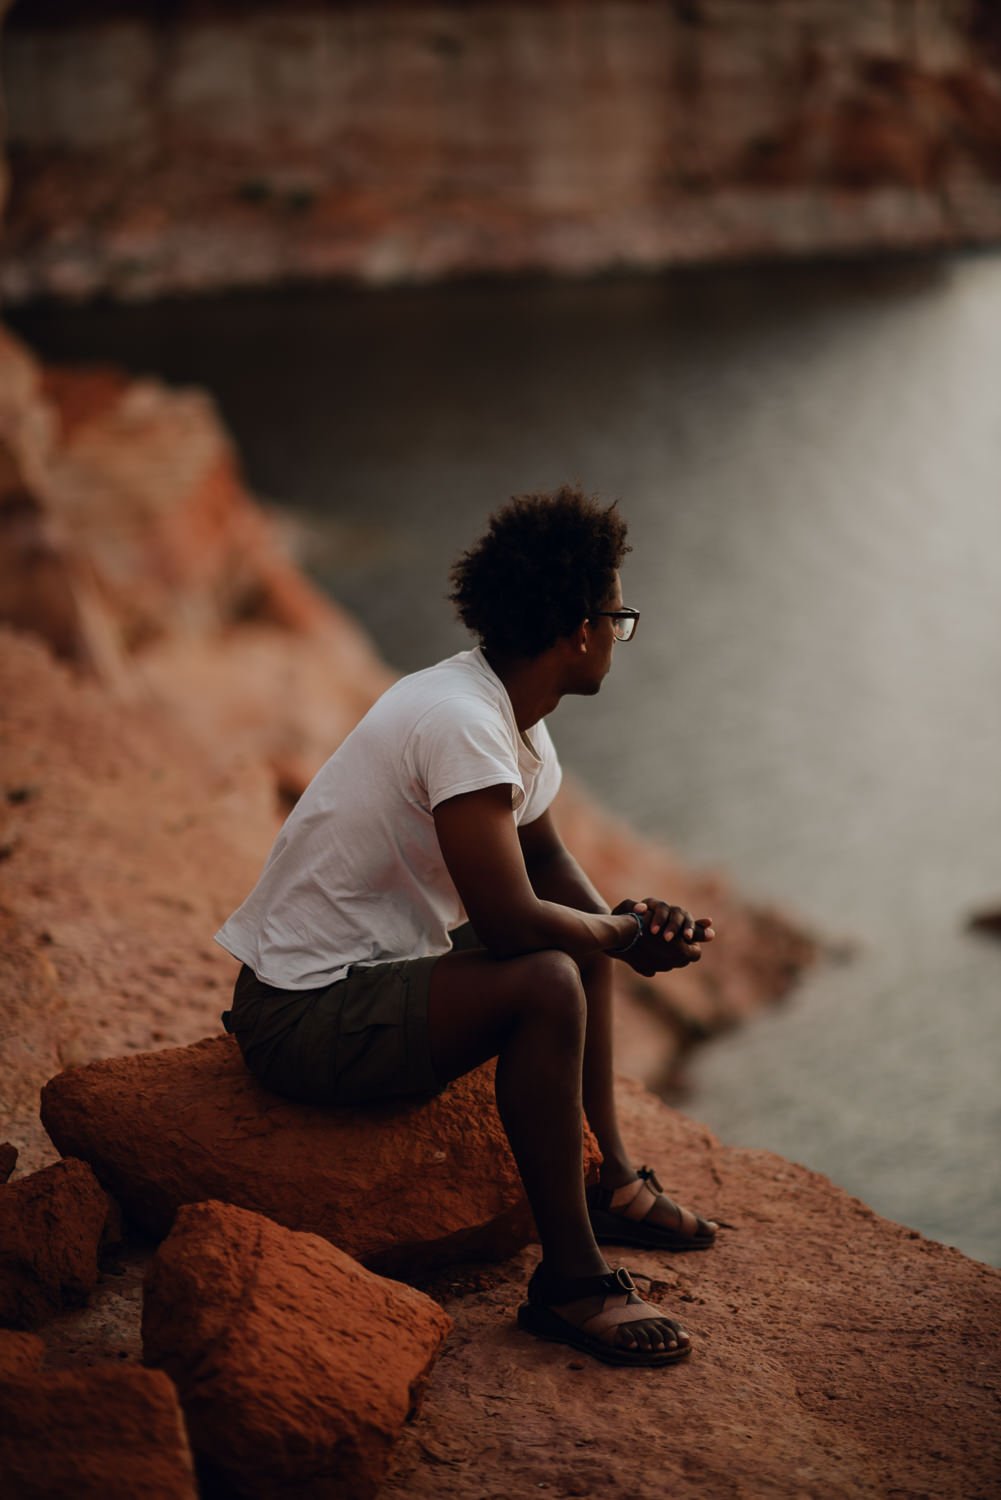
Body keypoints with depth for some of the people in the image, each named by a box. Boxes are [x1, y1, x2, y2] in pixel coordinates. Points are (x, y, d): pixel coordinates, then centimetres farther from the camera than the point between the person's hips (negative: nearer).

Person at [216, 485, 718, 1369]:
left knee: (585, 935, 19)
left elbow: (549, 865, 18)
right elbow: (508, 920, -28)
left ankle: (611, 1182, 27)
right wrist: (623, 934, -9)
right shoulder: (464, 724, -25)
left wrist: (629, 929, -1)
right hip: (305, 1019, -11)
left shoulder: (515, 718, 6)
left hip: (372, 968, 11)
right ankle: (570, 1280, -19)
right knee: (546, 982, -28)